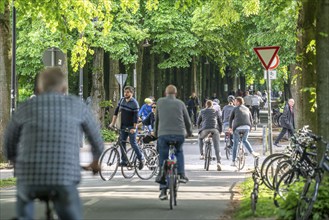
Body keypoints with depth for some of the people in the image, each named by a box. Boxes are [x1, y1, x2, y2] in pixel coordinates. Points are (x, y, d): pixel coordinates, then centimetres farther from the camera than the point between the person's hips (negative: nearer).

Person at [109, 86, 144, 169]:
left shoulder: (134, 103, -12)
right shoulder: (122, 100, 6)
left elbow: (136, 116, -15)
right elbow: (116, 111, 11)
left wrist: (134, 128, -21)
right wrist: (113, 122, 7)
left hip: (131, 126, -6)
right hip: (123, 126, 6)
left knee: (133, 143, -10)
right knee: (122, 143, 1)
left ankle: (141, 158, 3)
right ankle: (124, 161, 6)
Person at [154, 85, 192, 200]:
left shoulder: (160, 102, 12)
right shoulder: (180, 103, 11)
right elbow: (187, 120, 17)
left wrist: (155, 132, 36)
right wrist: (189, 132, 36)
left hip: (163, 135, -1)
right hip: (179, 134, 1)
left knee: (163, 161, 6)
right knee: (179, 152, 31)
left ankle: (163, 190, 2)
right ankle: (181, 174, 12)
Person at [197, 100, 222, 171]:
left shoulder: (202, 111, 22)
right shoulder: (216, 111, 24)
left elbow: (198, 122, 28)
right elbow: (220, 122, 24)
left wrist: (200, 128, 45)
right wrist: (220, 132, 35)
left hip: (205, 128, 0)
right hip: (215, 129, 0)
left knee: (200, 138, 33)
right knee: (217, 147, 0)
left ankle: (202, 154, 21)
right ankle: (218, 163, -16)